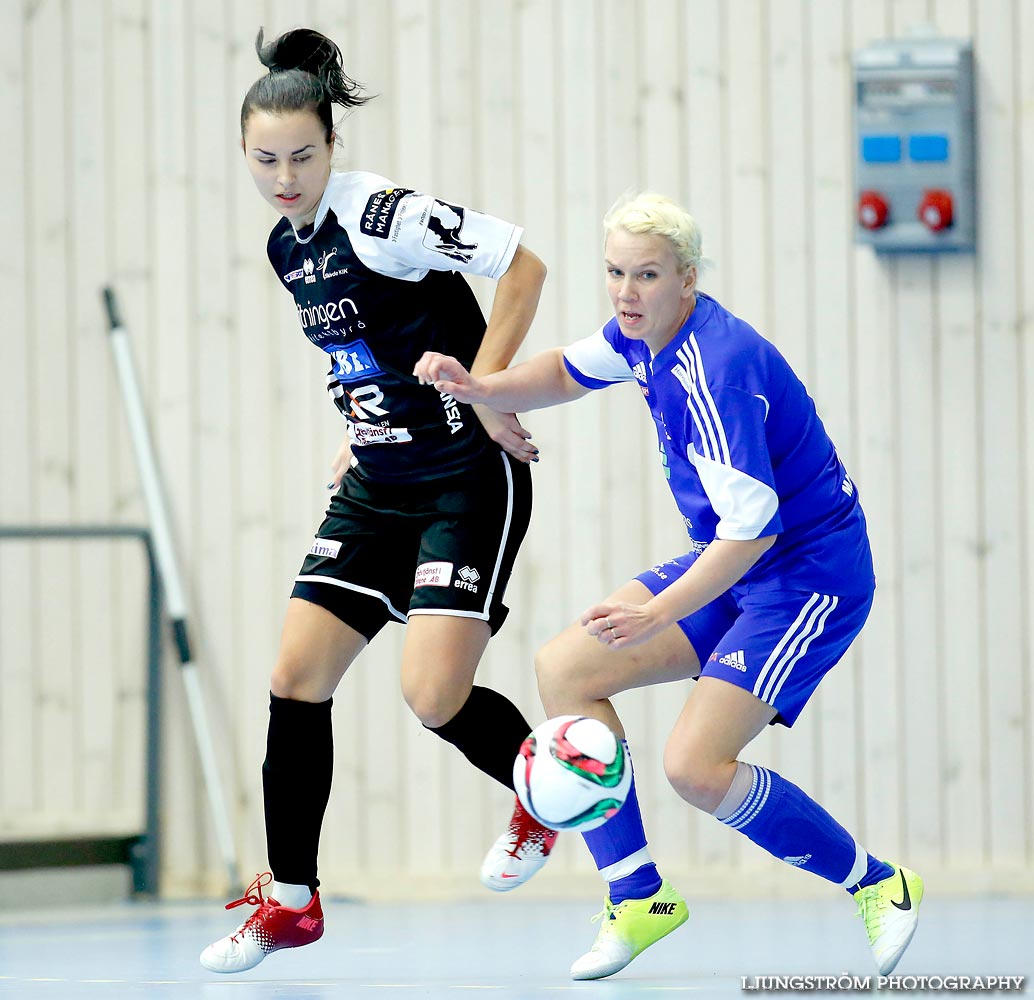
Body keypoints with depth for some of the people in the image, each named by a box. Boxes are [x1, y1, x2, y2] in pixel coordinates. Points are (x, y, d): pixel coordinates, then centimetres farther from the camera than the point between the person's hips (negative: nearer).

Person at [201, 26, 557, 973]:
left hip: (469, 479, -8)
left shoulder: (381, 213, -17)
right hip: (377, 486, 8)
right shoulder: (286, 246, 8)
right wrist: (362, 432, 13)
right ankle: (290, 900, 11)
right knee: (295, 680, 1)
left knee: (435, 696, -15)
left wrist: (486, 394, -20)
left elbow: (523, 264, -20)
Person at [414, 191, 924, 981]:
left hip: (810, 575, -10)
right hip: (731, 561, 10)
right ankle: (637, 900, 6)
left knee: (696, 768, -19)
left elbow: (753, 526, -30)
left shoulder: (716, 369, -27)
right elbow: (568, 372, 22)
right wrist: (476, 388, 4)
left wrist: (654, 619, -33)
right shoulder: (644, 332, 0)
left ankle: (877, 884, 0)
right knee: (565, 669, 1)